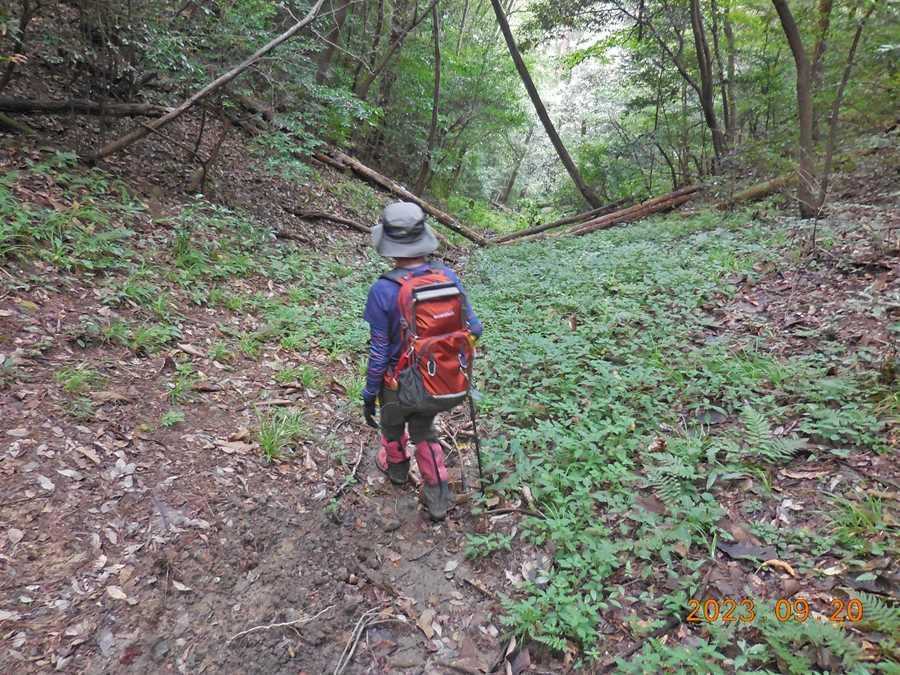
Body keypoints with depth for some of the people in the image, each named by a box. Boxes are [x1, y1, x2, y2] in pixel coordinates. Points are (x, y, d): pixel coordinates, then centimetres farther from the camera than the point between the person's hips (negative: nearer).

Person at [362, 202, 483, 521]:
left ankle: (396, 466, 58)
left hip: (400, 383, -3)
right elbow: (473, 329, -7)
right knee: (424, 431, 29)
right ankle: (438, 497, 32)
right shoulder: (448, 276, -15)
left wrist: (369, 394, -5)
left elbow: (379, 352, -19)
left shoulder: (383, 290, -25)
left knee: (392, 425, 29)